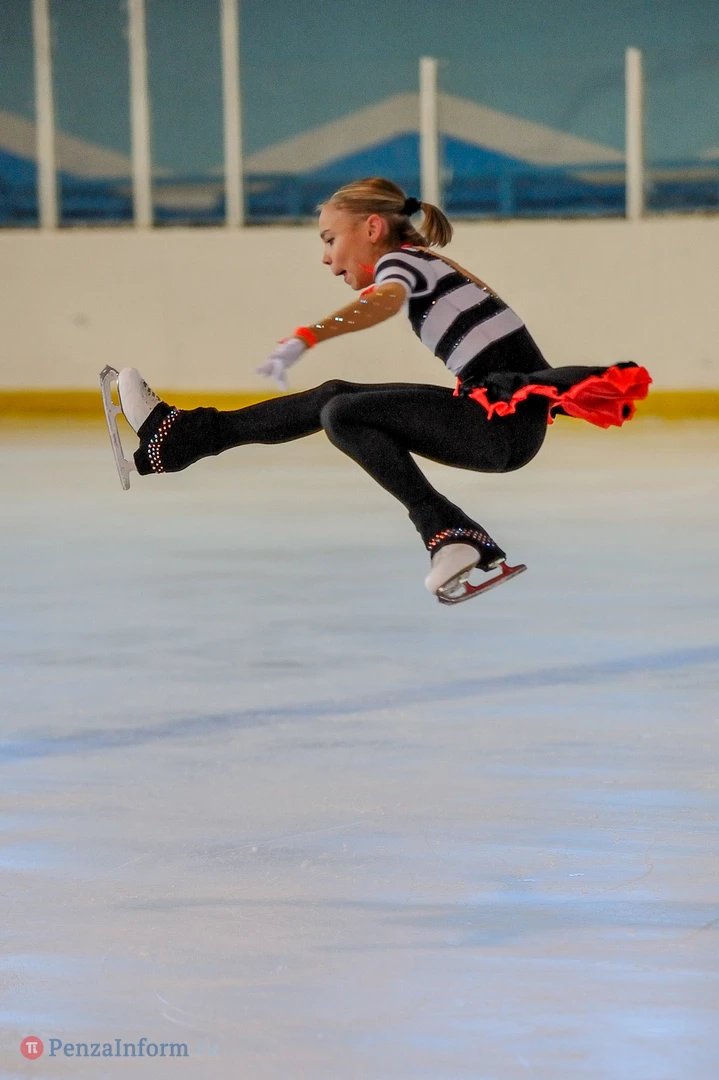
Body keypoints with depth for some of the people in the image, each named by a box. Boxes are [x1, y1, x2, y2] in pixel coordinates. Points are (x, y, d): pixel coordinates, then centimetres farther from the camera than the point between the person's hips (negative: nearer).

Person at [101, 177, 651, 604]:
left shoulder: (399, 261, -7)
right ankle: (184, 435, 17)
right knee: (334, 398, 11)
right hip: (503, 414, 10)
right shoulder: (428, 268, 22)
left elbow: (382, 301, -32)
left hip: (506, 423, -10)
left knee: (342, 415, -9)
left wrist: (306, 338, -48)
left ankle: (449, 535, -16)